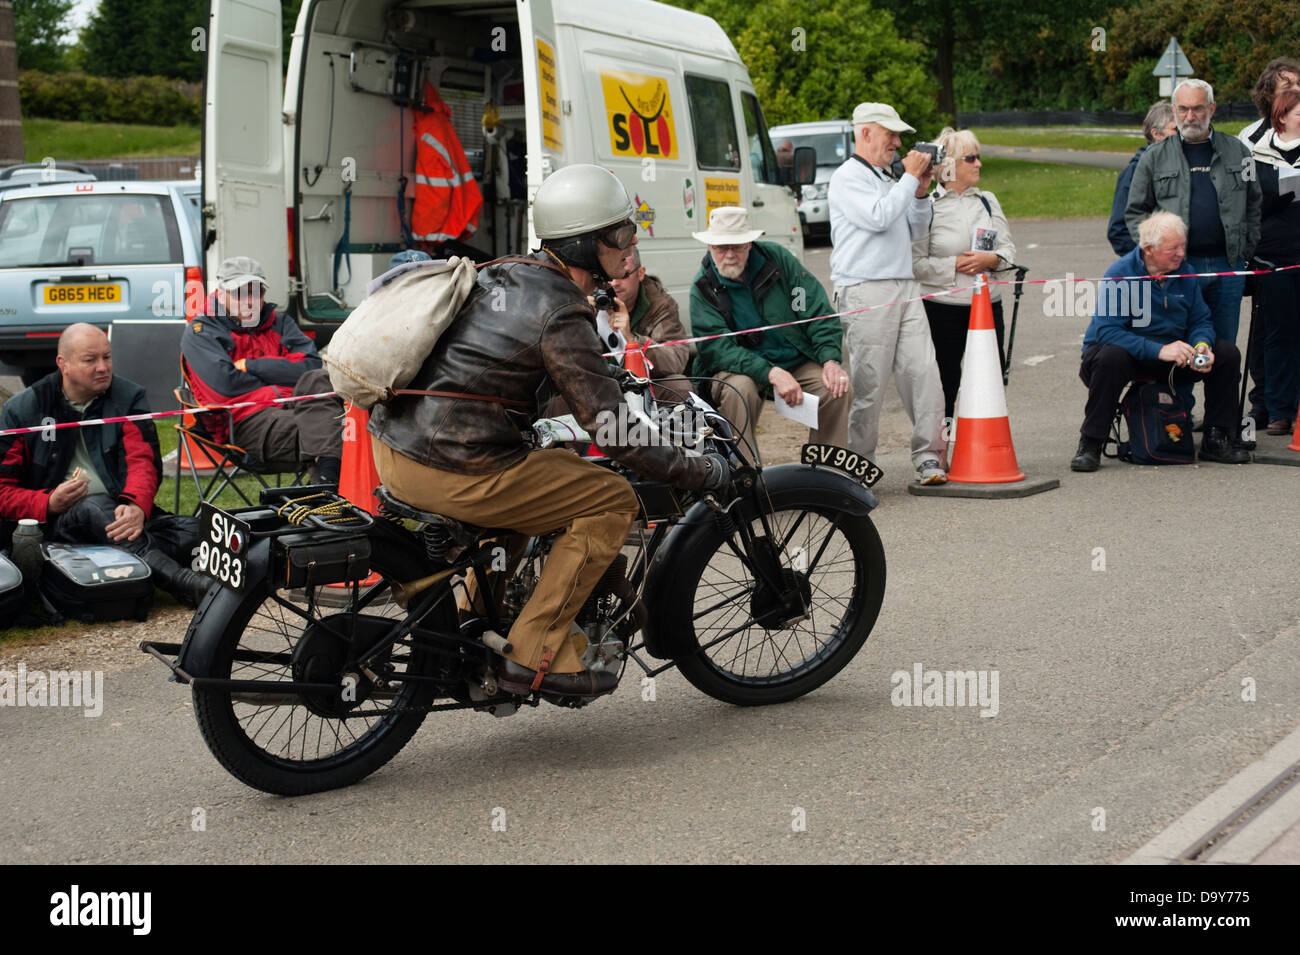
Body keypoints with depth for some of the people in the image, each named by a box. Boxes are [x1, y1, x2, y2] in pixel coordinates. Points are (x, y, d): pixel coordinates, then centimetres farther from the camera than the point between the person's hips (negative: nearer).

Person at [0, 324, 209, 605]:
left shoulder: (128, 398, 10)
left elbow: (142, 460, -5)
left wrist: (136, 506, -29)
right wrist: (49, 504, -18)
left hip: (119, 514, 3)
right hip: (53, 522, -3)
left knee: (191, 530, -24)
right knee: (93, 507, -38)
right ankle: (179, 580, -56)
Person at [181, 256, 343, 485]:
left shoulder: (280, 323, 24)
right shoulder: (201, 331, 11)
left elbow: (311, 367, 5)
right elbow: (225, 383, -7)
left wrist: (249, 365, 1)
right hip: (247, 421, -4)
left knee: (319, 379, -31)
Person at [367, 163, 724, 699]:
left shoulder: (509, 275, 15)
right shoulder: (562, 317, -13)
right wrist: (704, 472, -4)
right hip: (451, 469, -9)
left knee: (545, 472, 33)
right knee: (613, 501, 0)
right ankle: (534, 655, -1)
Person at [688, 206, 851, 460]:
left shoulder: (776, 258, -2)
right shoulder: (703, 288, -8)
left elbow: (817, 310, 0)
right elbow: (718, 349, -19)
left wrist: (831, 360, -15)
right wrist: (771, 373, -31)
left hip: (797, 361, 3)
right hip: (742, 368, -3)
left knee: (838, 390, -21)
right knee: (737, 391, -35)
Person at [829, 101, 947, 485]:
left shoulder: (889, 179, 22)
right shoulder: (848, 178, -2)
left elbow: (916, 231, 24)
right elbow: (878, 217, -17)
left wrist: (920, 192, 10)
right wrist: (910, 178, -9)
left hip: (905, 287, 7)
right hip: (865, 291, -7)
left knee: (923, 371, -3)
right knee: (869, 382, -6)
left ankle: (929, 456, -1)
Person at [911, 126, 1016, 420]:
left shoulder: (987, 201, 11)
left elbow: (1008, 249, 9)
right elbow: (916, 263, -9)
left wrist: (991, 259, -11)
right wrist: (954, 265, -15)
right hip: (944, 307, -4)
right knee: (945, 381, 2)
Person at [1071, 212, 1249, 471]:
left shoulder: (1185, 273, -1)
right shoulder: (1120, 274, -19)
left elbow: (1201, 321, 4)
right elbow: (1106, 330, -28)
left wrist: (1201, 345, -21)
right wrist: (1159, 350, -36)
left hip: (1171, 360, 5)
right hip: (1129, 355, -5)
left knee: (1227, 352, -10)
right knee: (1111, 357, -39)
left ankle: (1215, 439, 1)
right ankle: (1090, 444, -26)